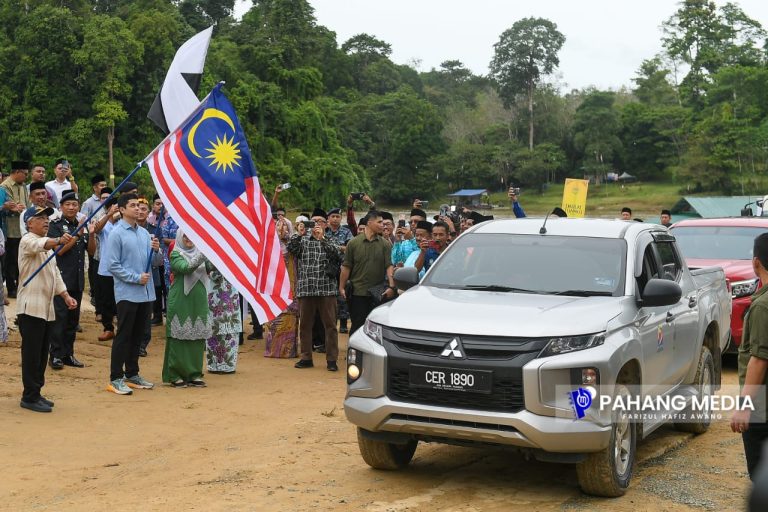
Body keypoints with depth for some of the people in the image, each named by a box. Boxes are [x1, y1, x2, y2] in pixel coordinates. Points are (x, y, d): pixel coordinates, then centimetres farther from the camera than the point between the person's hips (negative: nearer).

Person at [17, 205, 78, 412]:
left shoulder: (48, 244, 21)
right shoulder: (28, 241, -8)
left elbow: (55, 273, 22)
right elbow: (41, 245, -32)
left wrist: (66, 295, 10)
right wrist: (59, 240, -52)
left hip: (46, 307, 9)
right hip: (31, 307, -9)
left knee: (42, 354, 11)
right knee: (32, 354, -6)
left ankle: (35, 393, 19)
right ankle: (29, 397, -1)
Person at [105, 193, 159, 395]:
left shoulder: (144, 233, 11)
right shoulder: (117, 234, -8)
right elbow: (113, 265, -12)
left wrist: (156, 250, -5)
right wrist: (136, 278, -14)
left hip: (146, 293, 6)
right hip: (127, 293, -6)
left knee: (138, 336, 13)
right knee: (123, 336, -3)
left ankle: (132, 374, 24)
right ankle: (116, 378, 3)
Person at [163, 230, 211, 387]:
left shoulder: (200, 252, 13)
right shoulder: (176, 254, -2)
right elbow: (185, 268, -20)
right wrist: (202, 257, -30)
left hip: (198, 300, 5)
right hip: (180, 300, -5)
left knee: (198, 338, 4)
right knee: (179, 336, -3)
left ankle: (194, 374, 12)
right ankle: (175, 375, 4)